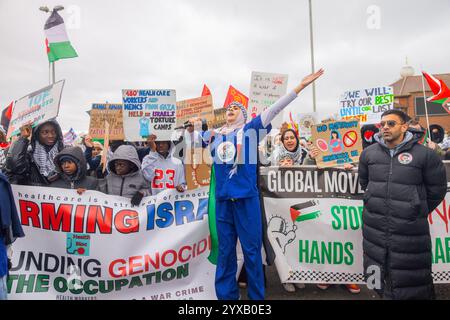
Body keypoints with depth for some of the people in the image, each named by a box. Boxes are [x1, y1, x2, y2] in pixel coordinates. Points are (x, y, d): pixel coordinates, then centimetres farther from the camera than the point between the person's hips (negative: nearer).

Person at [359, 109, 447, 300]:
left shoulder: (424, 155, -6)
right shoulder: (369, 153, 4)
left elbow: (436, 190, 4)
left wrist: (419, 211, 8)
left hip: (410, 230, -3)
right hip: (375, 228, 4)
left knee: (412, 283, 7)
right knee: (379, 278, 17)